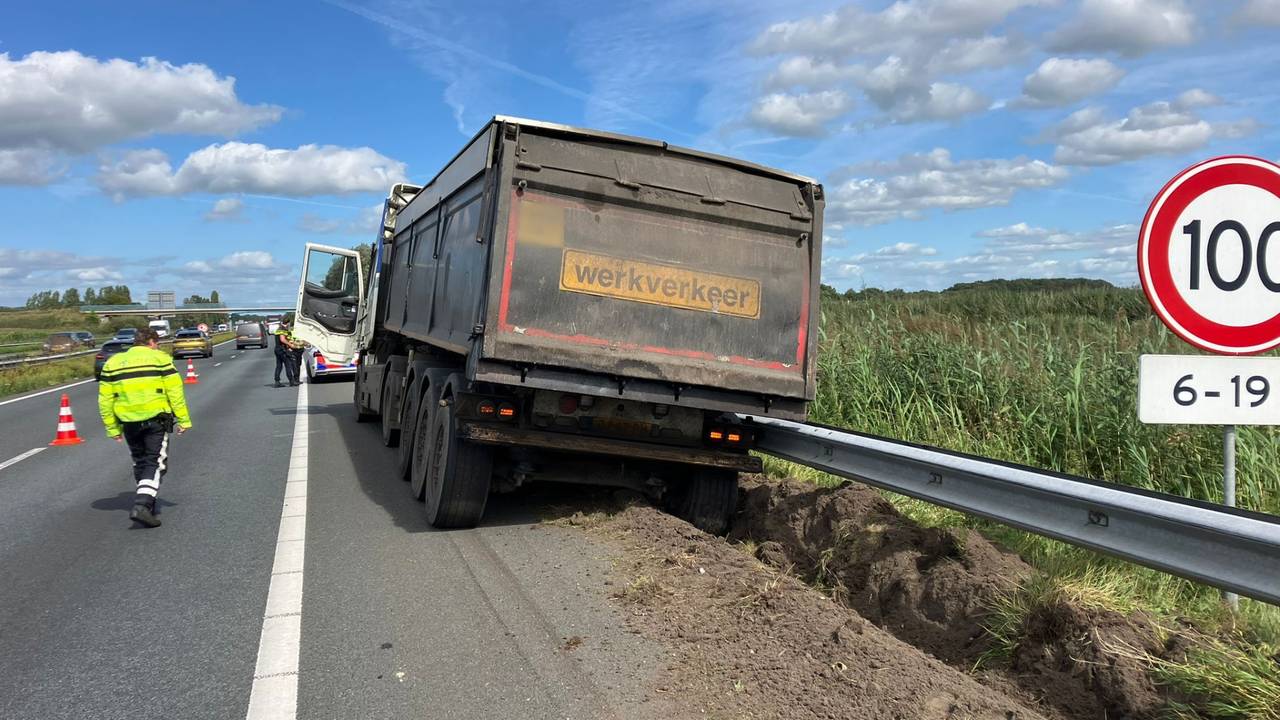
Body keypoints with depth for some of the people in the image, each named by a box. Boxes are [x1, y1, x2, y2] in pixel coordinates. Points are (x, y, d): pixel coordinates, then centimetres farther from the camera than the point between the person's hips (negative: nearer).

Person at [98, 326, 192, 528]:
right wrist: (183, 420, -2)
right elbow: (175, 392, -6)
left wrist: (112, 428, 13)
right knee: (155, 463, -2)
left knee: (140, 463, 20)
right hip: (156, 420, -4)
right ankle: (142, 506, -17)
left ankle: (146, 502, 29)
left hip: (129, 422, 4)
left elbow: (105, 399, 8)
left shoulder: (112, 363, 10)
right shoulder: (160, 358, -1)